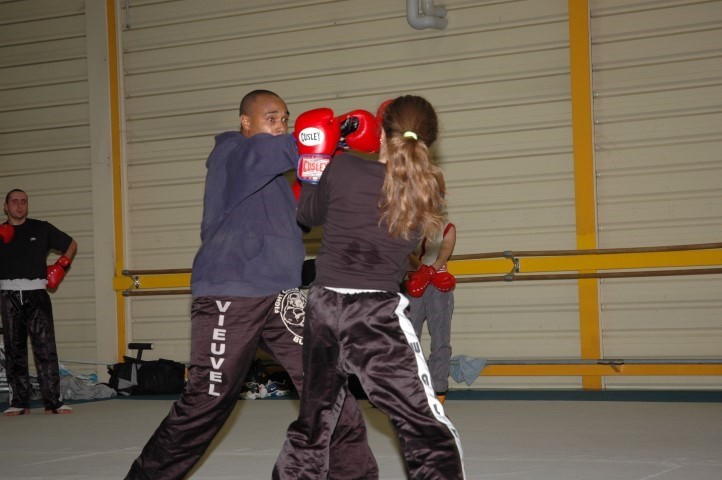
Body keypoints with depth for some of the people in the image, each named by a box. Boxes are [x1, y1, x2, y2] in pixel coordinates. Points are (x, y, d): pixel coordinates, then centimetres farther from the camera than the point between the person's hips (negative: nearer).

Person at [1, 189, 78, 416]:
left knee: (45, 347, -10)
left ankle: (53, 402, -12)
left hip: (36, 294, -2)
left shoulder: (41, 229, 11)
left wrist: (60, 266, 8)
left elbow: (71, 245, 21)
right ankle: (19, 402, 9)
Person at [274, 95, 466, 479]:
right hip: (377, 314, -3)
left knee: (313, 424, 20)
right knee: (432, 436, -1)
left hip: (322, 305, 3)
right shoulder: (427, 190, 0)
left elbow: (308, 215, 16)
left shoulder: (341, 169, 0)